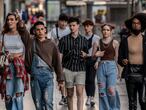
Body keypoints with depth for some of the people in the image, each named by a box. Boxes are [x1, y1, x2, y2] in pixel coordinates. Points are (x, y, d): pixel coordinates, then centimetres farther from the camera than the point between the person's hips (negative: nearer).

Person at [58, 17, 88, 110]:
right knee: (70, 94, 6)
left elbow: (86, 54, 18)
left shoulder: (83, 40, 9)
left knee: (80, 92, -12)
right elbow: (60, 55, 1)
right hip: (68, 69, 0)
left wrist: (84, 55, -6)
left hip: (80, 69, 0)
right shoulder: (64, 39, 4)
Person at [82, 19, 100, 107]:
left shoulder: (96, 38, -1)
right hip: (84, 59, 3)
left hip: (92, 59, -2)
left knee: (91, 79, -9)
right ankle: (88, 97, 17)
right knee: (86, 79, 6)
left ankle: (92, 98, -9)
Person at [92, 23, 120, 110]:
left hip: (112, 67, -2)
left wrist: (117, 69, 8)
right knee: (102, 92, 2)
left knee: (111, 90, -13)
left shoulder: (115, 43, 3)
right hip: (101, 67, 2)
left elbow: (116, 57, 8)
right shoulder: (97, 43, 6)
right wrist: (96, 55, -10)